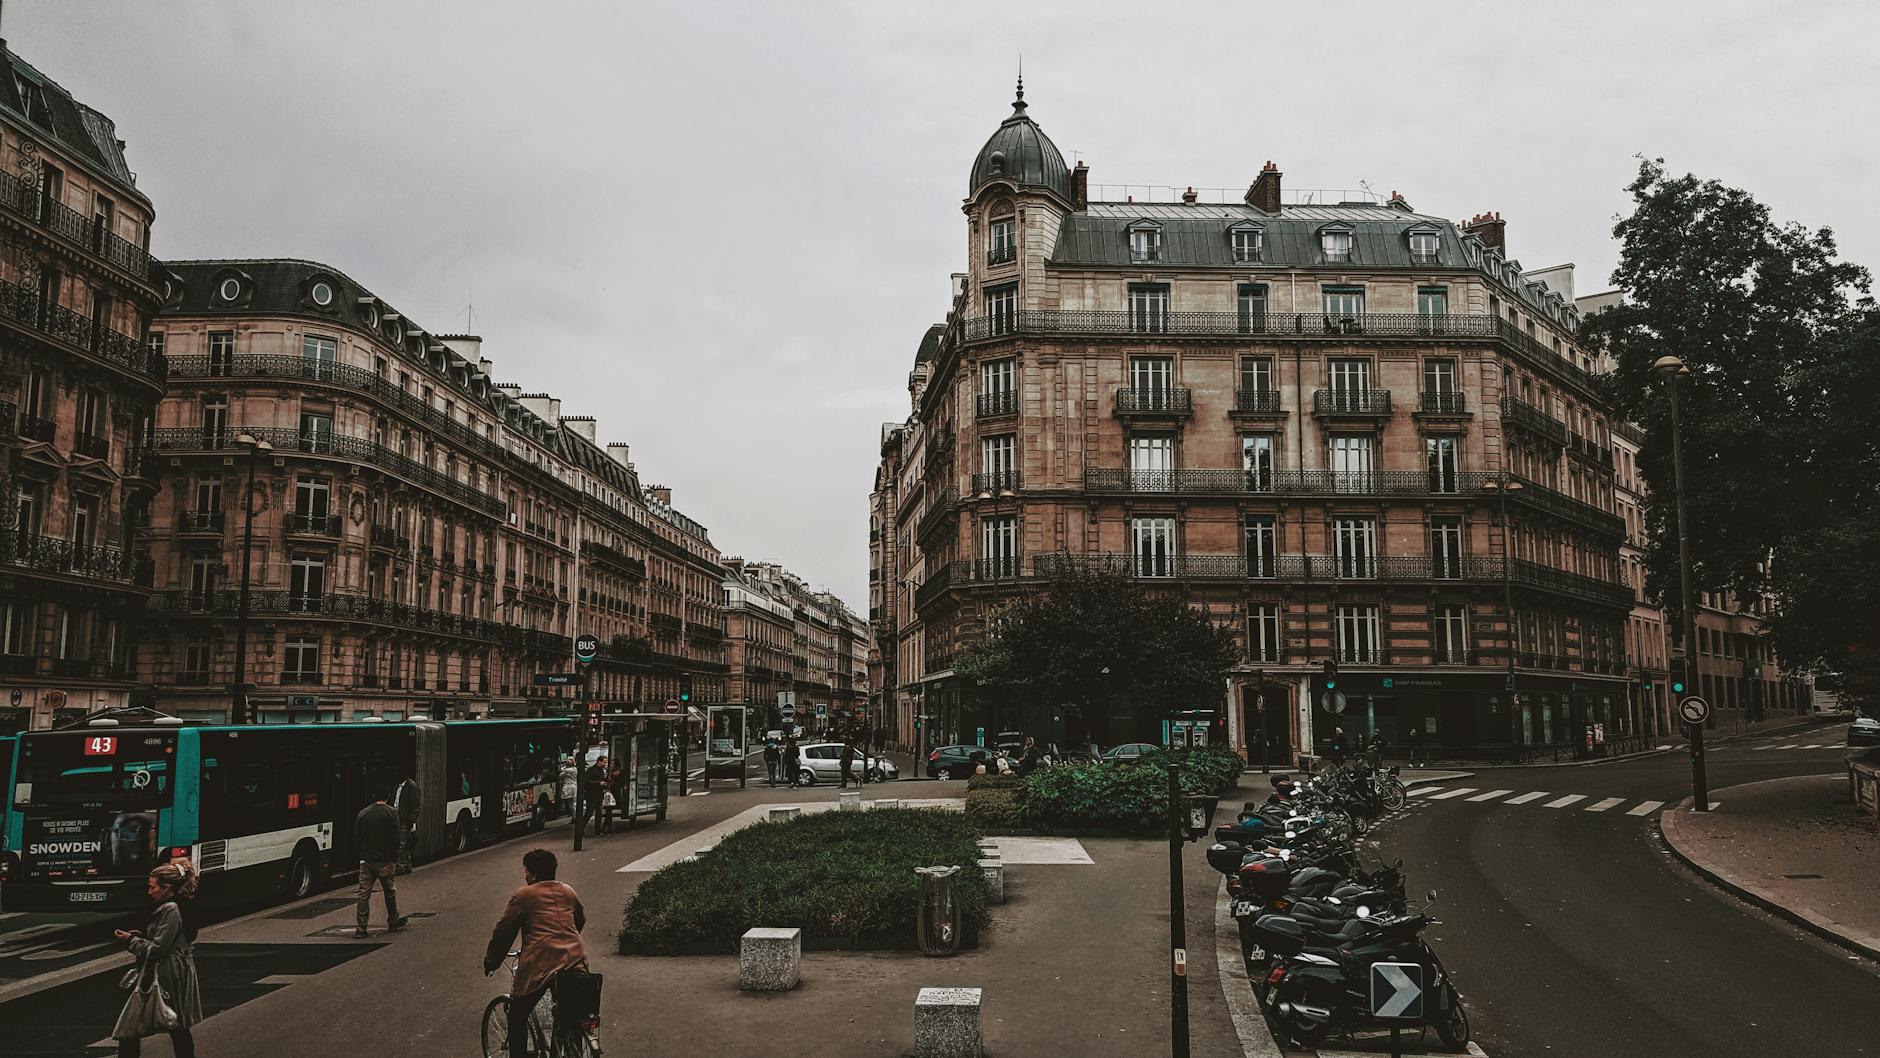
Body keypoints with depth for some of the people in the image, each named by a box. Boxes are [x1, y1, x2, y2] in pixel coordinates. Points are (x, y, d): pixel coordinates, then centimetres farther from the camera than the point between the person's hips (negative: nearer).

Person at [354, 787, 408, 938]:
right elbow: (395, 838, -10)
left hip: (366, 860, 3)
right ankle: (393, 921, 26)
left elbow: (356, 838, 7)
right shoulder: (391, 813, -7)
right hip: (385, 860, -2)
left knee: (364, 894, 3)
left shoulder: (362, 814, 4)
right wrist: (395, 858, 0)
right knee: (390, 891, 14)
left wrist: (362, 855, 16)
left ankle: (361, 928, 0)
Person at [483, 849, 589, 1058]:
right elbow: (581, 920, 31)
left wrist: (491, 961, 17)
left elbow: (503, 931, 5)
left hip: (540, 964, -5)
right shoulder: (567, 891, 18)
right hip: (574, 960, 5)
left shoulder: (523, 895, 3)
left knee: (517, 1017, 12)